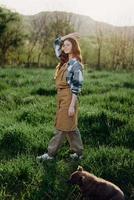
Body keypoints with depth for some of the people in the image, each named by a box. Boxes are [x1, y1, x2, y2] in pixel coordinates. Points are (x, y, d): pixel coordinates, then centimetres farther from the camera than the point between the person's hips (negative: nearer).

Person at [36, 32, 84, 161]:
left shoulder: (76, 64, -12)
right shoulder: (65, 61, 11)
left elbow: (76, 87, -17)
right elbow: (56, 43, 24)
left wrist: (72, 105, -20)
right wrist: (68, 35, 15)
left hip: (69, 97, -9)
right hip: (61, 96, 9)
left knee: (62, 127, -1)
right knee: (70, 126, 12)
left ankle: (51, 154, 4)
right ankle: (78, 152, 20)